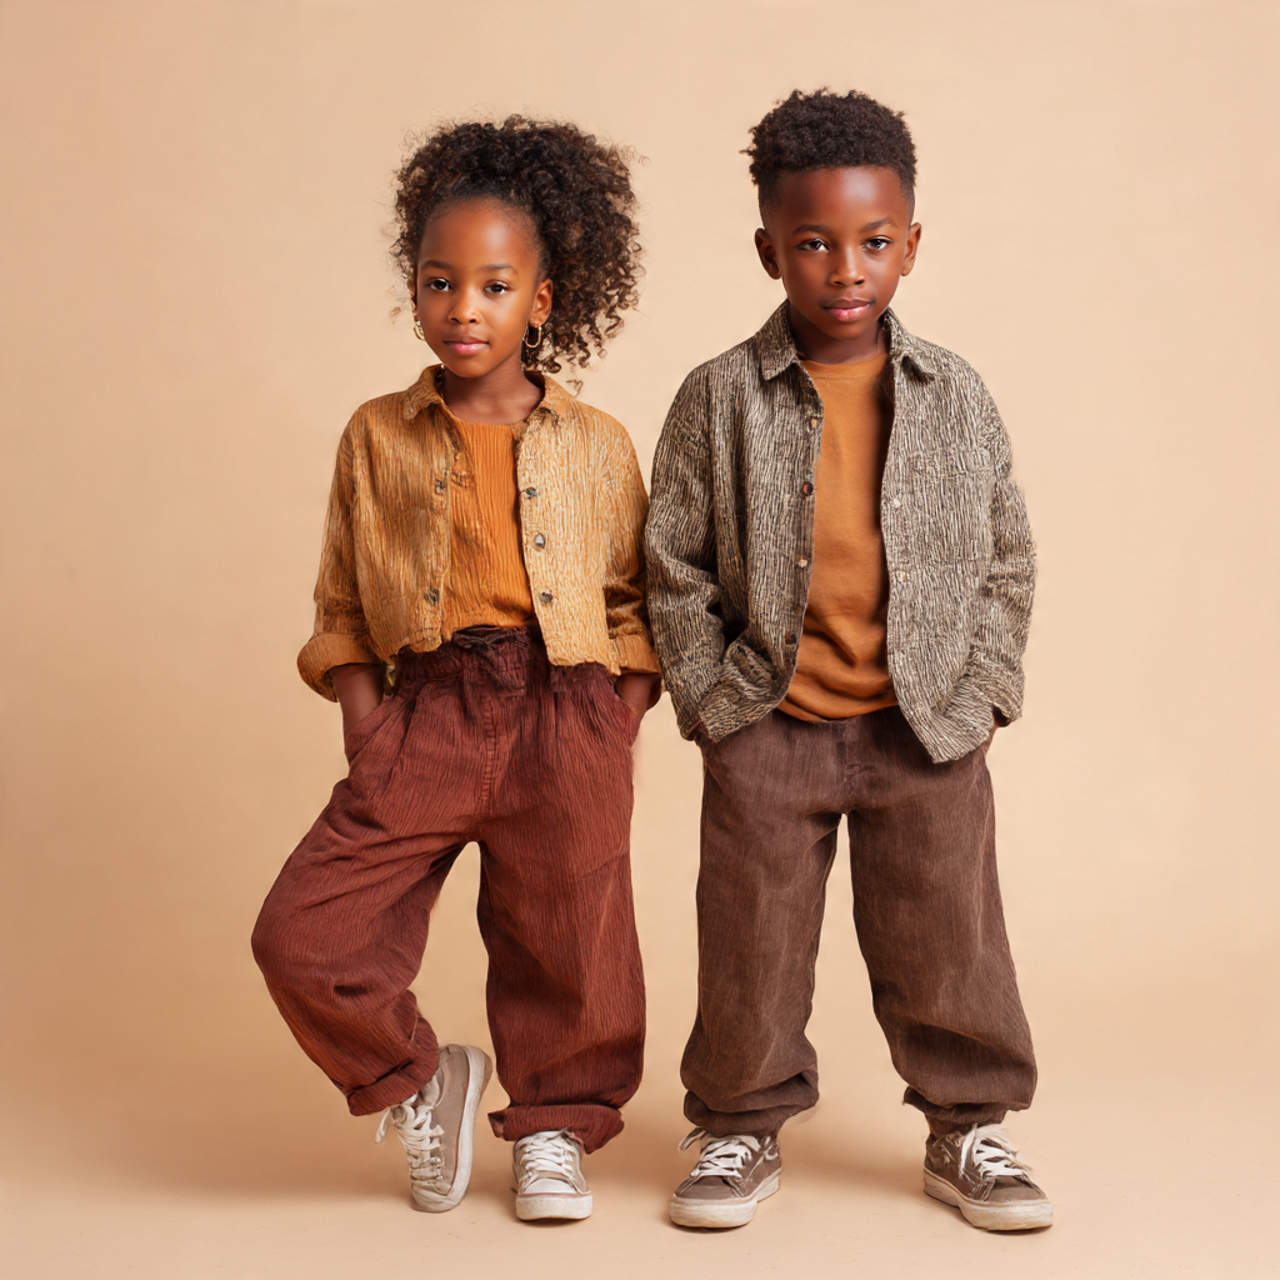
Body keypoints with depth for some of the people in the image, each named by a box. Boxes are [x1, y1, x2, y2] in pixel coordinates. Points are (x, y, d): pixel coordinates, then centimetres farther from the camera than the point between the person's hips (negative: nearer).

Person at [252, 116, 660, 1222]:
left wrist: (610, 741, -1)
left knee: (566, 944, 8)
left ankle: (554, 1128, 34)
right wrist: (368, 737, -2)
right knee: (302, 936, -6)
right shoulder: (378, 437, 7)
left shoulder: (596, 446, 6)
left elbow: (633, 604, 9)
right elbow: (342, 611, 10)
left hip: (567, 716, 0)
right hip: (424, 713, 1)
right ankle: (421, 1082, 21)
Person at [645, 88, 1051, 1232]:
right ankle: (744, 1128, 28)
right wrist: (712, 698, -5)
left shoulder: (955, 396, 0)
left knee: (947, 940, 9)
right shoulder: (721, 397, -5)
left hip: (926, 729, 1)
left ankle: (969, 1128, 28)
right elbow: (674, 567, 0)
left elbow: (1007, 558, 7)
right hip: (768, 727, -1)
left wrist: (983, 690, 0)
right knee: (753, 946, 8)